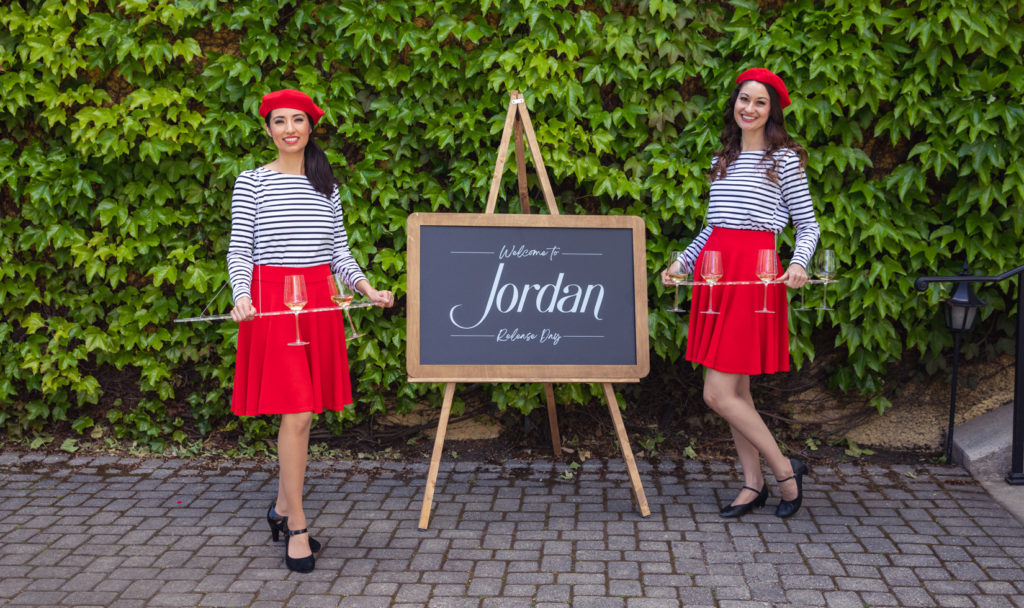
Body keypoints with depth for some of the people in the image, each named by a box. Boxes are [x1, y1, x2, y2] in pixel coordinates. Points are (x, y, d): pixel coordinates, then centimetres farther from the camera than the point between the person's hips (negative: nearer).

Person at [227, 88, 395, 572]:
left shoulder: (326, 185, 14)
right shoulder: (252, 182, 2)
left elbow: (339, 250, 15)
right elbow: (239, 248, -2)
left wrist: (368, 289, 1)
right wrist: (241, 295, -19)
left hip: (319, 302, 5)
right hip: (272, 301, -4)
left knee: (305, 411, 8)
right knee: (296, 413, -10)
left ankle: (282, 508, 24)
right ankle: (297, 529, -2)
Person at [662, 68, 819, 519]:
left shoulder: (784, 159, 0)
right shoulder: (722, 160, 17)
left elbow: (807, 225, -1)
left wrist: (799, 264, -19)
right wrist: (682, 262, 14)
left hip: (755, 272, -7)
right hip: (715, 271, 7)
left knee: (718, 393, -10)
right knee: (736, 389, 9)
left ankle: (785, 471, 6)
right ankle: (754, 485, 19)